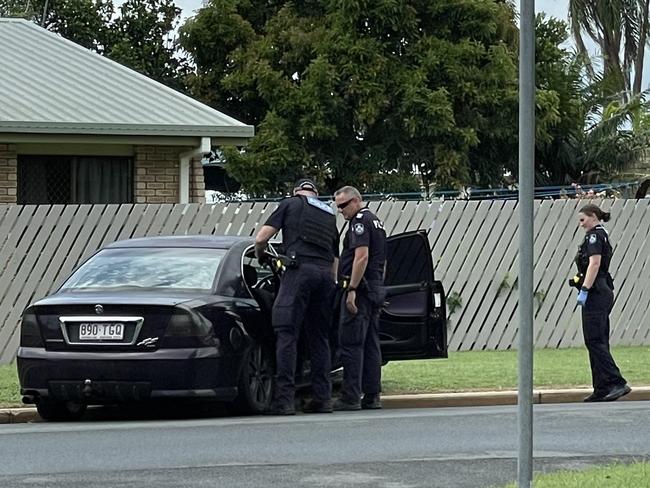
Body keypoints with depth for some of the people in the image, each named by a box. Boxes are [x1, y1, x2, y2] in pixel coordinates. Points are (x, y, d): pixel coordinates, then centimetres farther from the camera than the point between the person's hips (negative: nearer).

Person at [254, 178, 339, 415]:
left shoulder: (291, 204, 13)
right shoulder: (330, 215, 27)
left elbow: (261, 238, 7)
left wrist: (260, 256, 26)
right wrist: (332, 282, 30)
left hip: (300, 270, -5)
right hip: (326, 274, 5)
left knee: (287, 333, -7)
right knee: (319, 337, 12)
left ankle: (285, 398, -15)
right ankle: (322, 397, 9)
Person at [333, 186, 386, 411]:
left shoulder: (360, 221, -11)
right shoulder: (376, 222, 21)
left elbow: (361, 257, -21)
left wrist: (352, 289, -23)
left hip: (360, 290, -10)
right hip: (376, 289, 10)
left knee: (351, 343, -10)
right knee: (371, 344, 9)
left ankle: (350, 397, -13)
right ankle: (372, 396, 8)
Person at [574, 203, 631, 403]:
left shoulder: (594, 236, -10)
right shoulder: (602, 236, 21)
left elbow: (594, 263, -20)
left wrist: (584, 289, -23)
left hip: (596, 294, -10)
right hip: (604, 291, 10)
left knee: (594, 341, -12)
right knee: (599, 342, 10)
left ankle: (617, 383, -20)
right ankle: (602, 389, 9)